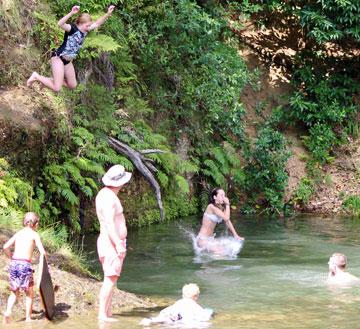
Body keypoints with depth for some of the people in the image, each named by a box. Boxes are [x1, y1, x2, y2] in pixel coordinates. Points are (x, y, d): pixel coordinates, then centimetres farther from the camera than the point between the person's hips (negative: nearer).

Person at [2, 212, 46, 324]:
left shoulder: (18, 233, 14)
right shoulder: (34, 234, 3)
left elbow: (5, 247, 3)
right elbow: (42, 252, -6)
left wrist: (12, 258, 15)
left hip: (14, 264, 4)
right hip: (25, 265, -4)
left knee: (14, 292, 18)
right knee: (29, 293, 13)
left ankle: (8, 311, -5)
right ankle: (28, 318, 14)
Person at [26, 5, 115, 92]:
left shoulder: (85, 31, 3)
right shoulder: (73, 28, -20)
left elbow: (97, 23, 13)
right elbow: (60, 24, -39)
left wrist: (108, 14, 1)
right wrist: (71, 13, -51)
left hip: (67, 61, 9)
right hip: (58, 58, -9)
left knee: (72, 85, 16)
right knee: (57, 88, -16)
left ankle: (48, 80, 26)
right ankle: (36, 77, 4)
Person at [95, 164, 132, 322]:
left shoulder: (105, 193, 14)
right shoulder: (109, 197, -18)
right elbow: (109, 223, -25)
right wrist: (118, 244, -26)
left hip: (113, 242, 11)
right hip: (112, 242, -11)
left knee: (112, 279, 12)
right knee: (110, 279, -11)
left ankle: (108, 312, 15)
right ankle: (102, 314, -11)